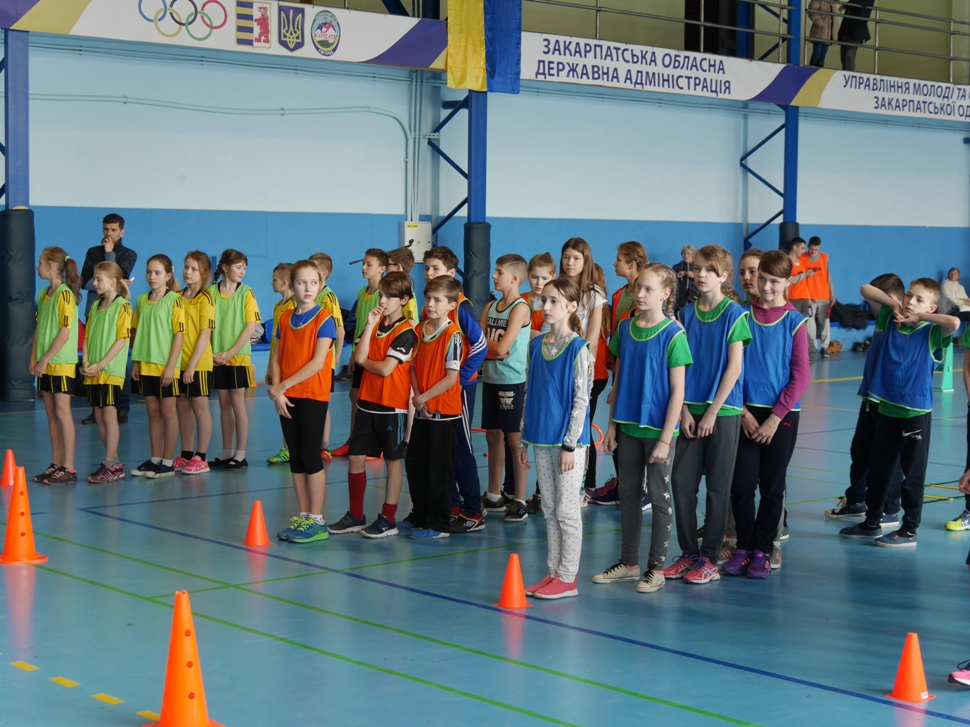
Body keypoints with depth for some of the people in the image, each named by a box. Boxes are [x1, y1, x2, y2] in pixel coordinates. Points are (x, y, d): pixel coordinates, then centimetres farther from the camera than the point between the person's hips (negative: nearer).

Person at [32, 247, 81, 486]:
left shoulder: (65, 294, -13)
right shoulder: (44, 294, 13)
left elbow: (65, 333, -17)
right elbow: (39, 329, 16)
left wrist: (45, 359, -16)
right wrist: (34, 358, 8)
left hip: (62, 362, -8)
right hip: (46, 363, 8)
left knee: (62, 412, -7)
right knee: (51, 413, 10)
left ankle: (69, 468, -5)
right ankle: (56, 464, 16)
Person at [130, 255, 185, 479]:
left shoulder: (174, 300, -8)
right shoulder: (141, 301, 9)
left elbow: (179, 334, -11)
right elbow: (137, 333, 14)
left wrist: (171, 366, -15)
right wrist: (135, 362, 8)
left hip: (166, 366, -6)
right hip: (146, 366, 6)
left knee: (168, 412, 2)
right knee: (153, 412, 11)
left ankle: (168, 462, 7)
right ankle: (155, 459, 19)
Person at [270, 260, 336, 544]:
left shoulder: (324, 319, -7)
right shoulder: (285, 319, 10)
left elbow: (318, 362, -15)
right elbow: (277, 359, 7)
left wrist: (284, 386, -16)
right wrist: (277, 390, -8)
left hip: (313, 395, -5)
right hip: (287, 398, 5)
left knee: (310, 456, -4)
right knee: (295, 457, 9)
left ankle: (317, 521, 2)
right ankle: (302, 516, 17)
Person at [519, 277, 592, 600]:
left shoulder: (578, 349, -10)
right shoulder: (536, 345, 8)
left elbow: (581, 400, -11)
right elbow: (530, 394, 13)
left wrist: (570, 444, -14)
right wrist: (524, 440, 12)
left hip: (568, 440, -6)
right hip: (541, 439, 6)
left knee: (567, 510, 0)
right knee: (549, 509, 12)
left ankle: (567, 578, 8)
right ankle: (553, 572, 20)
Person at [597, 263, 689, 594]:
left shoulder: (673, 335, -12)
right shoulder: (624, 328, 4)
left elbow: (678, 391, -12)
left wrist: (666, 438, -15)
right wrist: (612, 424, 8)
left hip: (658, 430, -6)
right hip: (628, 427, 6)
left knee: (659, 497, 5)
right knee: (628, 494, 13)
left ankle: (656, 567, 15)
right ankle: (628, 563, 25)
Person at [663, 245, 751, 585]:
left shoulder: (734, 315, -6)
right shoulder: (687, 313, 6)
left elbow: (734, 368, -9)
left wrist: (712, 411, -12)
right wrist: (684, 409, -2)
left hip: (723, 410, -4)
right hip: (691, 410, 4)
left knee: (718, 486, 3)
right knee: (681, 481, 4)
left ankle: (710, 559, 11)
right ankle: (688, 553, 16)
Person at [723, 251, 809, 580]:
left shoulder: (794, 322, -4)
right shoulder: (743, 315, 2)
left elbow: (800, 377, -5)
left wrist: (775, 417, -11)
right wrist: (743, 411, -6)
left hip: (781, 415, -1)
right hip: (746, 412, 1)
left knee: (772, 487, 6)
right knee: (741, 485, 0)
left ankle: (762, 550, 16)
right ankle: (743, 547, 15)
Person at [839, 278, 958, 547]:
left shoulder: (932, 333, -9)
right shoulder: (890, 320, 3)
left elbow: (954, 322, -30)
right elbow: (866, 290, 6)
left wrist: (919, 317, -19)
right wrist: (895, 305, -3)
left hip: (916, 412, -5)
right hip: (886, 408, 5)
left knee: (913, 474, 3)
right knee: (877, 469, 15)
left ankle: (909, 530, 12)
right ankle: (872, 523, 29)